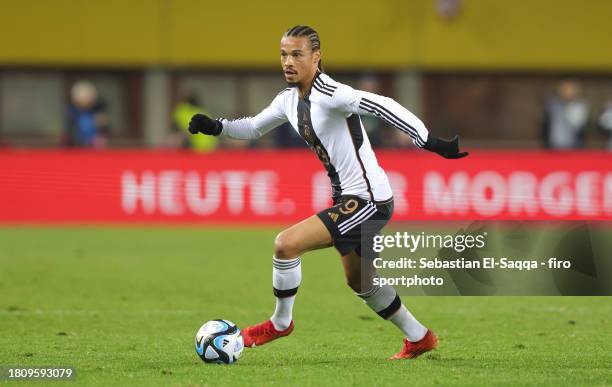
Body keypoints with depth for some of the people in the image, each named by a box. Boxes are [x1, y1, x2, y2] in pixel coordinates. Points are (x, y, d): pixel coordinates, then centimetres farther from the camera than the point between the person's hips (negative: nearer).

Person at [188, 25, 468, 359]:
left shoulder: (330, 94, -22)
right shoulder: (289, 99, 5)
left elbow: (382, 106, -32)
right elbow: (254, 127, 21)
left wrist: (430, 142, -40)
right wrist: (215, 127, 3)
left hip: (368, 200, -10)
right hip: (347, 199, 10)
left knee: (286, 244, -17)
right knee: (359, 282, 23)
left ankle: (280, 323, 4)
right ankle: (419, 338, 40)